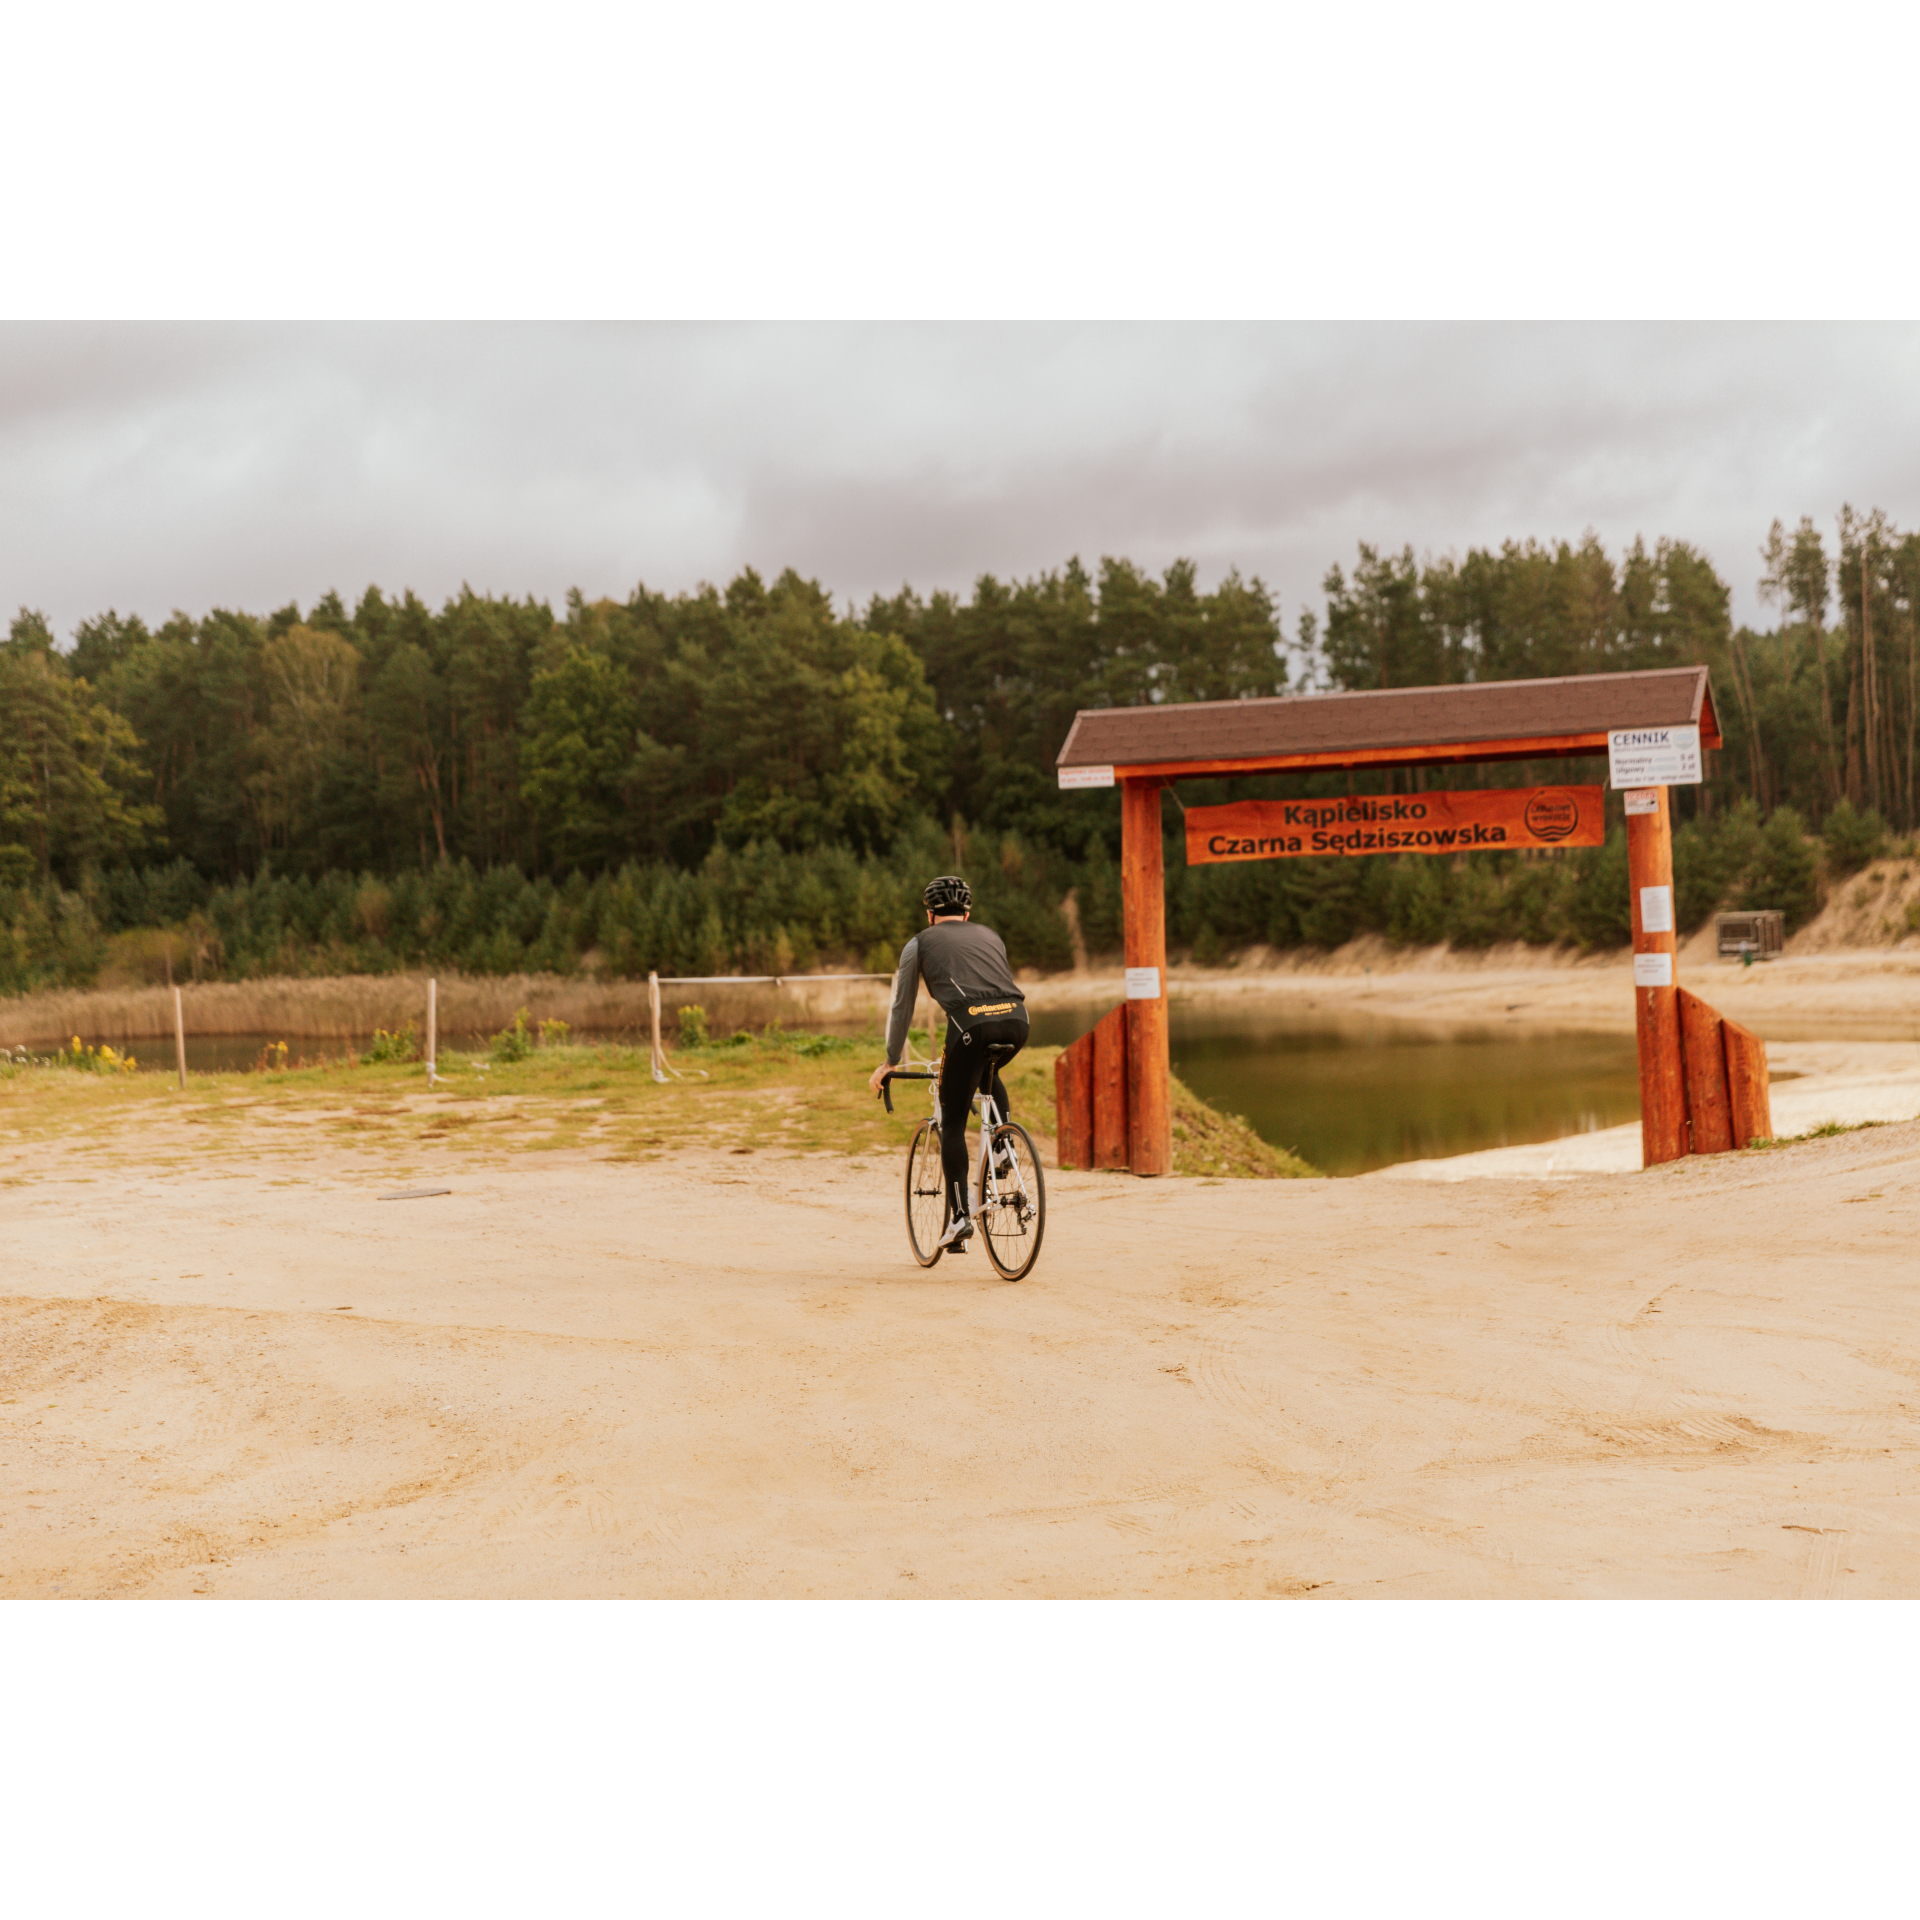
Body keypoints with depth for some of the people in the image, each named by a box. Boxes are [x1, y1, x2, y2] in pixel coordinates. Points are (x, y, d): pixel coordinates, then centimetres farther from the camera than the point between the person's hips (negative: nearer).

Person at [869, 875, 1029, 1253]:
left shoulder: (920, 943, 22)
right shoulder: (990, 936, 32)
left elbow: (901, 1008, 25)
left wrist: (890, 1062, 36)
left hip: (971, 1023, -4)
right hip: (1015, 1019, 4)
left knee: (953, 1124, 8)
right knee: (989, 1074, 38)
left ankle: (959, 1216, 0)